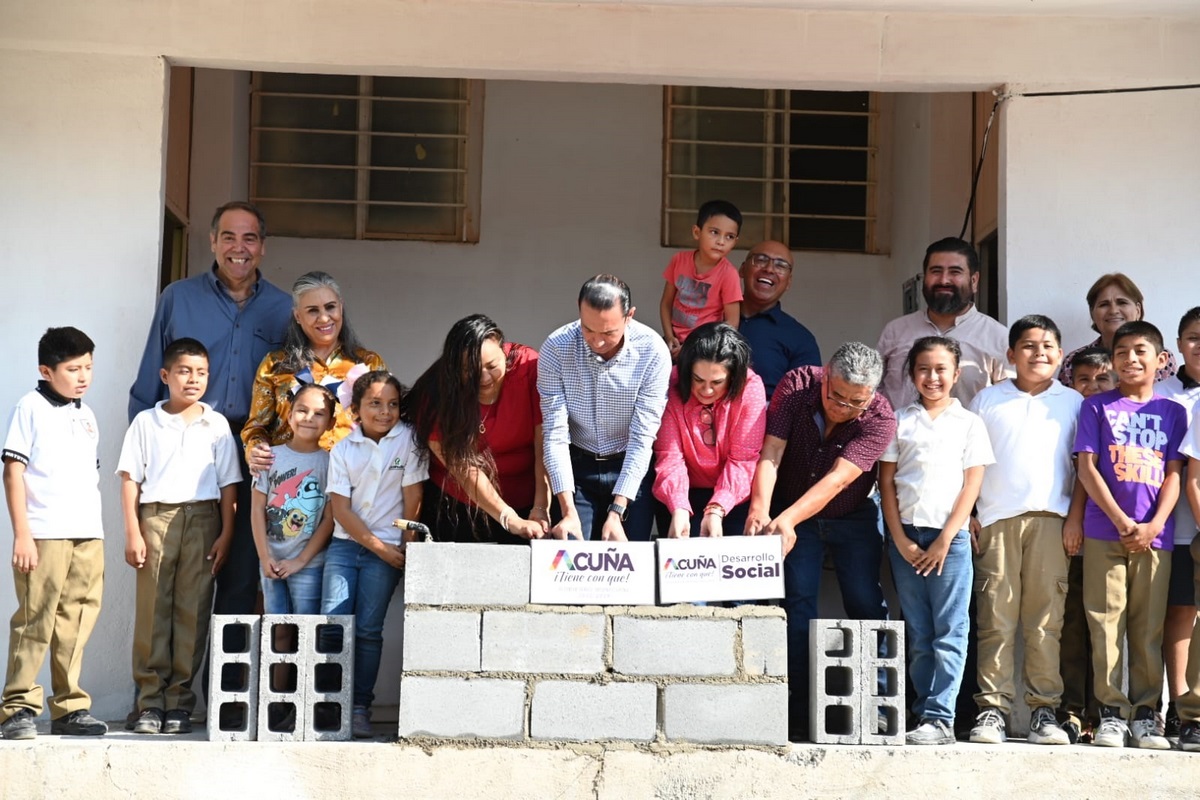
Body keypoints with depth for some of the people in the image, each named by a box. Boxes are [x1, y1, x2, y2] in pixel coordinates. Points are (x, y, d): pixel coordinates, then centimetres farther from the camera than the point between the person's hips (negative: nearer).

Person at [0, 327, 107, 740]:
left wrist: (96, 528, 15)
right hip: (44, 535, -6)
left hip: (88, 536, 6)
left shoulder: (87, 415, 18)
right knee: (36, 621, -7)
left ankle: (69, 707, 12)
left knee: (75, 624, 6)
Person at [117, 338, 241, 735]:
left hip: (202, 518, 0)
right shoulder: (146, 422, 9)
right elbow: (130, 478, 5)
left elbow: (228, 484, 9)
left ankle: (179, 702, 4)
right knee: (152, 611, -2)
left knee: (192, 612, -2)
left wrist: (226, 534, 1)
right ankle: (150, 702, 3)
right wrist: (133, 532, -3)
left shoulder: (216, 424, 10)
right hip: (156, 517, 0)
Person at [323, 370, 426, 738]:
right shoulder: (342, 450, 2)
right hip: (344, 545, 2)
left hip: (387, 549, -2)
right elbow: (340, 509, -3)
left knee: (368, 629, -3)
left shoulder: (407, 440, -2)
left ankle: (360, 707, 4)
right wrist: (379, 547, -9)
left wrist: (406, 547, -2)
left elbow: (412, 497, -2)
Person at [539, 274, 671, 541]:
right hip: (576, 467, 0)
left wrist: (616, 512, -25)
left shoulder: (652, 351, -19)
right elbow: (555, 432, -17)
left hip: (631, 467, 0)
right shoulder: (555, 348, -17)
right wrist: (569, 512, -25)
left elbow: (642, 436, -19)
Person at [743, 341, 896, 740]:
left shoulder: (880, 419, -25)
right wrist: (760, 510, -45)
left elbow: (837, 479, -36)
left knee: (866, 604, -3)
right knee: (798, 601, -8)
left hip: (854, 518, 0)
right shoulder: (796, 386, -22)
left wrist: (787, 520, -48)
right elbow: (770, 456, -28)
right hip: (794, 516, 0)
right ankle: (800, 712, -7)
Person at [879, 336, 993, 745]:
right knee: (917, 634, 6)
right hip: (906, 536, 2)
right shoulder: (899, 421, 10)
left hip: (950, 537, -2)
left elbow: (971, 485, 1)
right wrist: (901, 540, -3)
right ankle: (922, 715, 10)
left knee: (949, 633, -5)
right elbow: (886, 483, 7)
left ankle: (940, 718, -5)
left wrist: (944, 540, -7)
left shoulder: (969, 423, 6)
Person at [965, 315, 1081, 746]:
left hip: (1050, 519, 0)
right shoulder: (988, 400, 13)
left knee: (1046, 618, -1)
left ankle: (1044, 708, 3)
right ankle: (992, 707, -1)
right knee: (996, 617, -3)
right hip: (996, 520, 0)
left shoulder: (1073, 403, 14)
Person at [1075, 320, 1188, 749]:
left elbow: (1173, 474, 6)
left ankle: (1145, 713, 10)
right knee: (1106, 623, -2)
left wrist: (1153, 526, -8)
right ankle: (1111, 712, 4)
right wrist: (1122, 521, -10)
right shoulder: (1098, 406, 6)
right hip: (1104, 533, -1)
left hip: (1154, 536, 1)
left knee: (1149, 627, 3)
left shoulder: (1172, 412, 11)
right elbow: (1087, 467, -1)